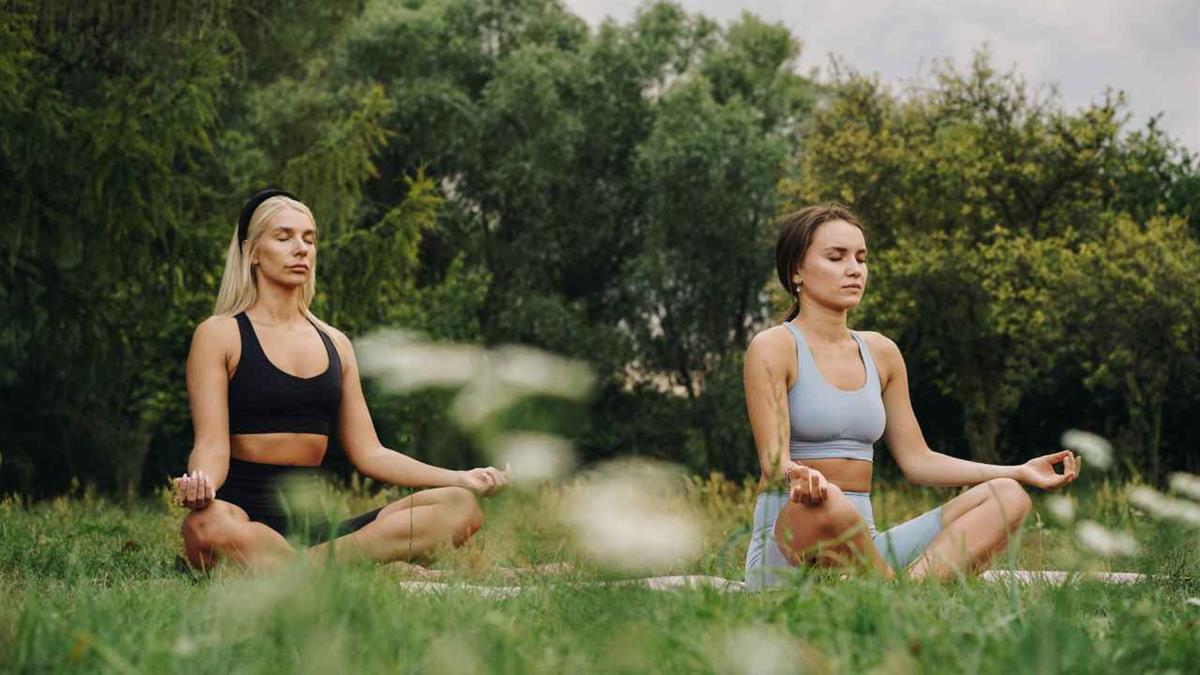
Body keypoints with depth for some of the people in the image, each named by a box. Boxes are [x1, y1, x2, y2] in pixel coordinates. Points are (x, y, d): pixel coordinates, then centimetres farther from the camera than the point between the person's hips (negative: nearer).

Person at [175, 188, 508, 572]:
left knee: (462, 505, -17)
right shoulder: (219, 335, 3)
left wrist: (462, 478, 3)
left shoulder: (335, 345, 19)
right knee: (208, 525, -43)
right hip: (244, 517, -6)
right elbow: (212, 445, -7)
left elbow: (368, 453, 16)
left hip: (313, 522, 6)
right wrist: (200, 483, -32)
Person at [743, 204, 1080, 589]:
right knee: (829, 507, -42)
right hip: (785, 547, -7)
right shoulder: (772, 348, -3)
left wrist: (1020, 472, 10)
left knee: (1007, 497, -11)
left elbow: (917, 460, 18)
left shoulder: (881, 353, 16)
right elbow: (772, 459, -13)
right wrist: (800, 476, -38)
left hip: (859, 545, 7)